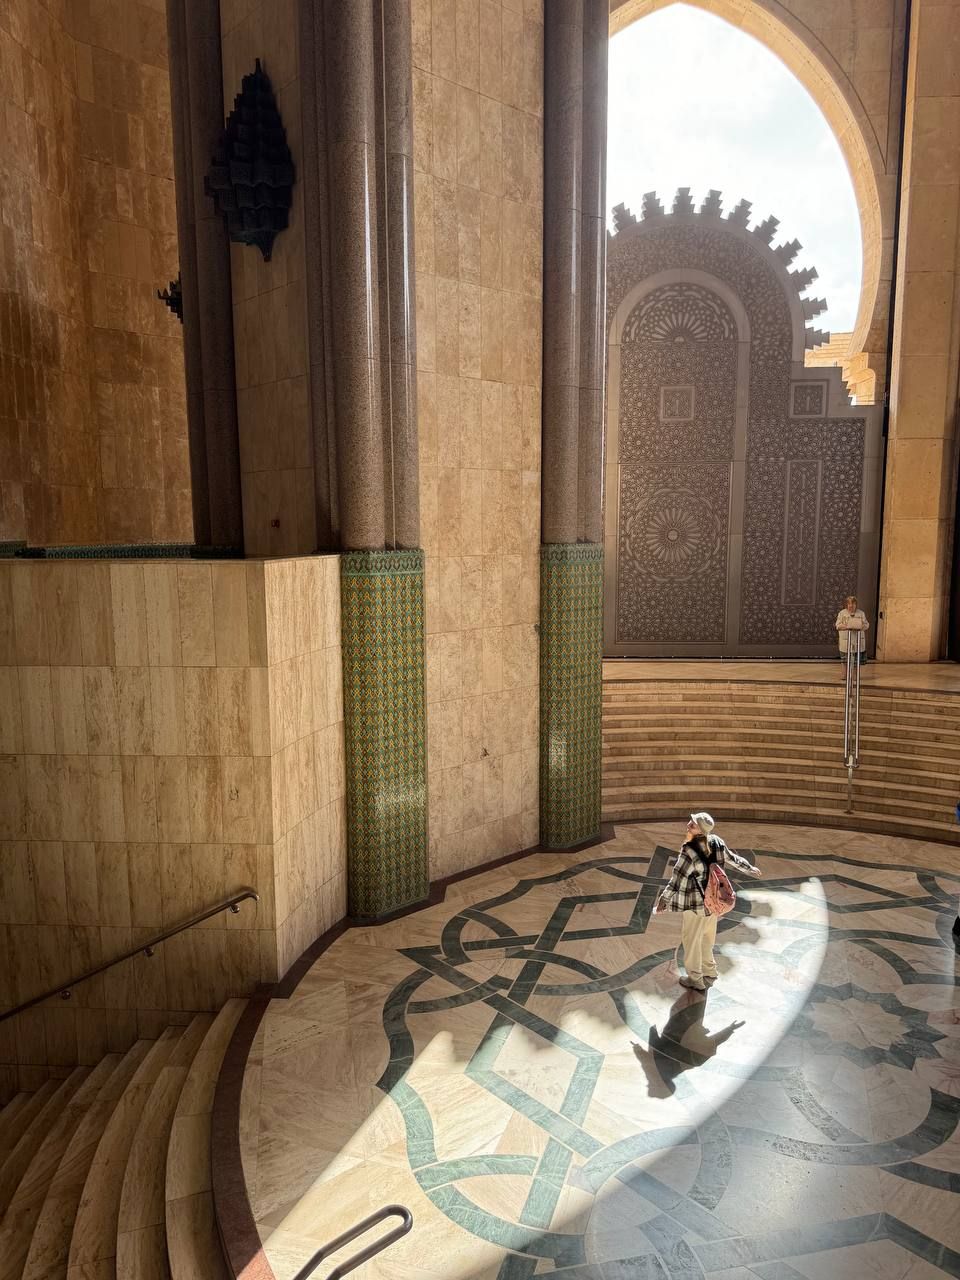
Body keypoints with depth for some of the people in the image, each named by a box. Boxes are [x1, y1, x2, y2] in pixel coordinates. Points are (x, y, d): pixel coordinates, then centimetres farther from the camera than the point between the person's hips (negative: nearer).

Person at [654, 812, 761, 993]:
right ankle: (709, 973, 39)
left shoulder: (689, 852, -28)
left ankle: (695, 979, 25)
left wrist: (663, 900, -13)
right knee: (707, 938, 24)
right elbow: (733, 859, 8)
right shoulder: (716, 843, -8)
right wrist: (750, 869, 27)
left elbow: (677, 880, -23)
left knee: (691, 940, 12)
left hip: (696, 904, -7)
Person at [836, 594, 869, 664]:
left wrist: (860, 627, -17)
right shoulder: (842, 613, 4)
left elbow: (866, 625, 5)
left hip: (858, 641, 1)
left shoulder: (861, 613, 8)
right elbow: (838, 625, -4)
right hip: (846, 641, -1)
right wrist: (847, 627, -22)